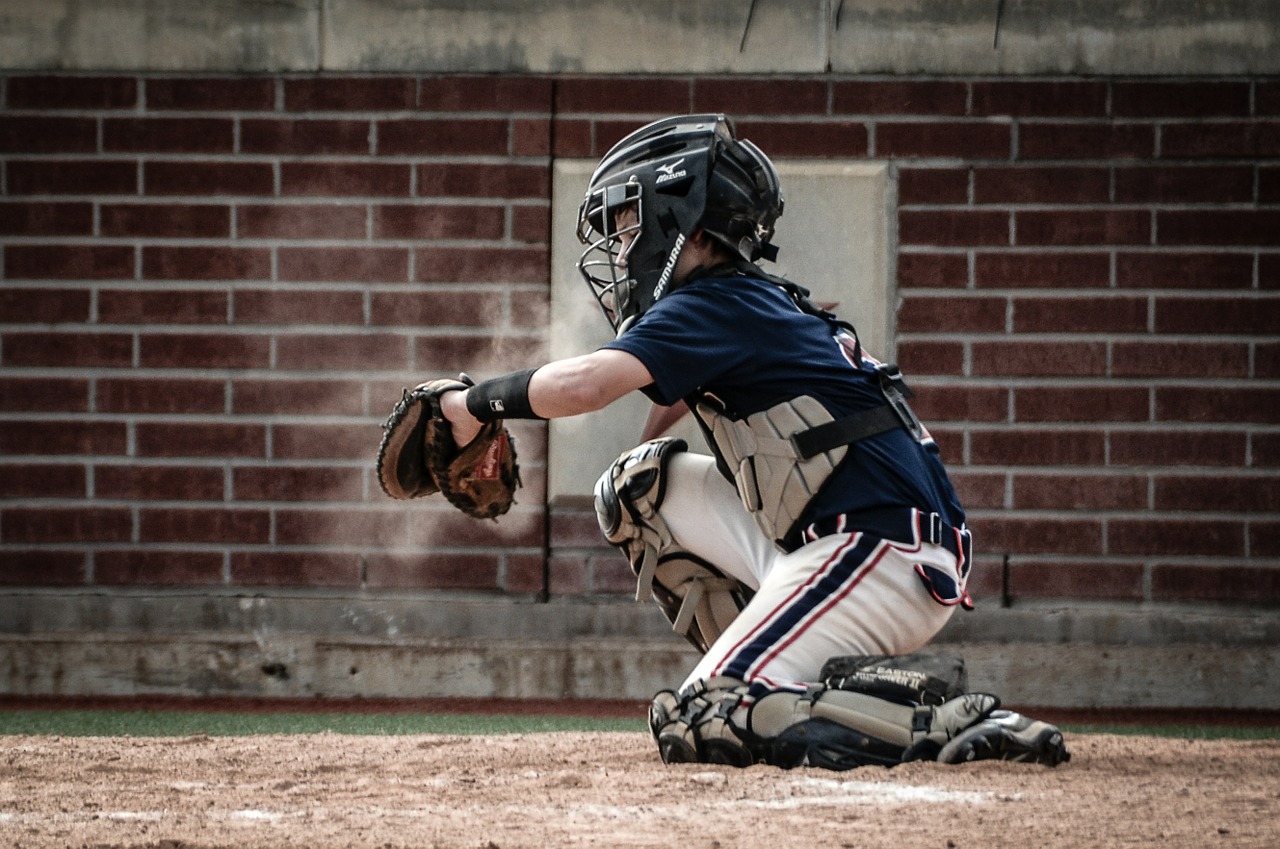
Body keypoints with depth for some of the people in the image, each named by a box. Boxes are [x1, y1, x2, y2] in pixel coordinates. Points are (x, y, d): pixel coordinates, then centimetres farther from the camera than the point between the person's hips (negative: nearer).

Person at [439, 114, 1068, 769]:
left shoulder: (718, 304, -9)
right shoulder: (767, 304, 21)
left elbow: (584, 384, -20)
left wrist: (478, 403, -5)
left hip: (880, 555, -10)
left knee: (698, 727, -15)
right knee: (640, 483, 16)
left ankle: (951, 723, -17)